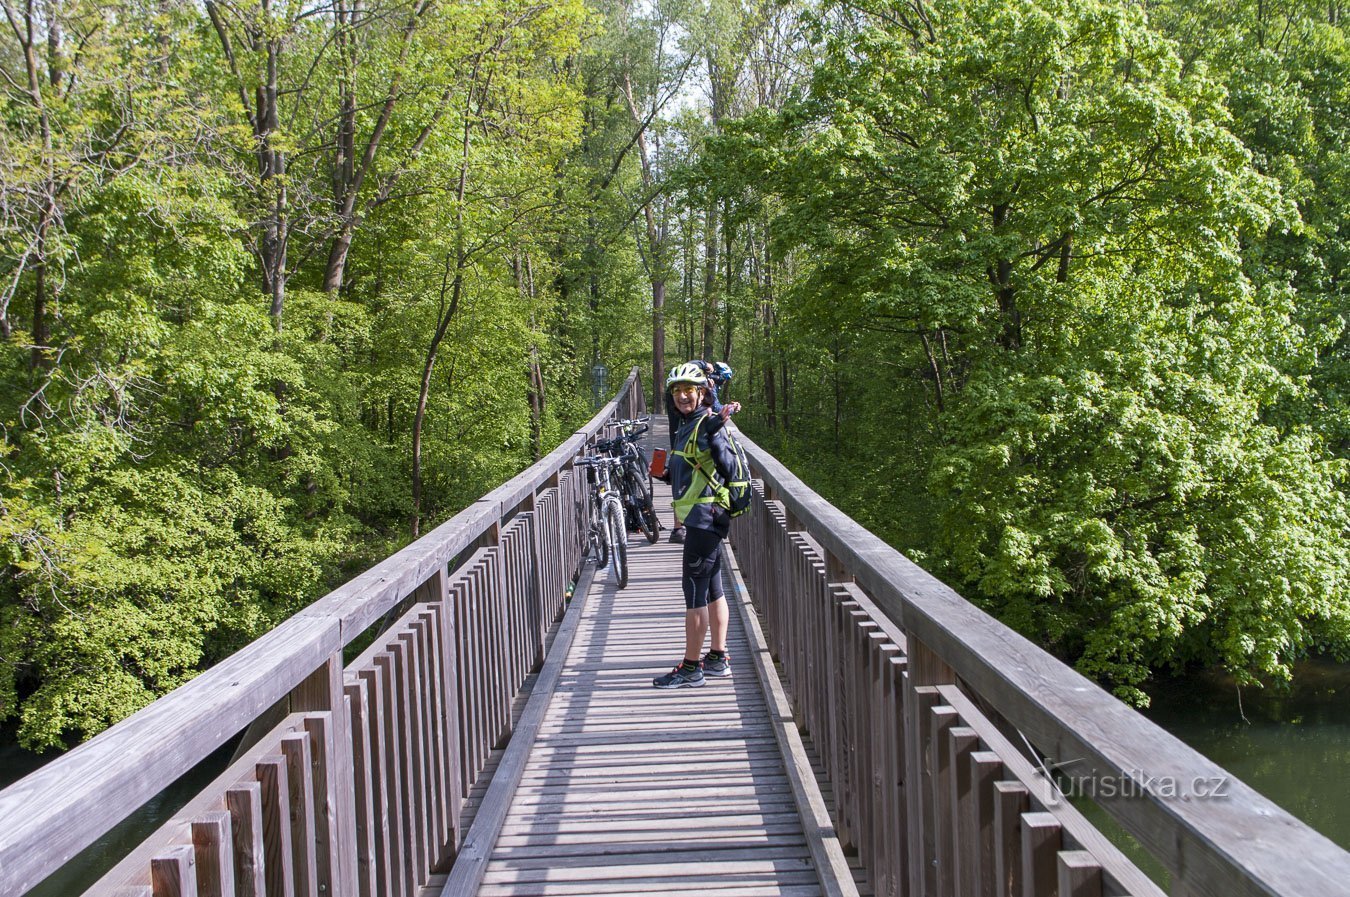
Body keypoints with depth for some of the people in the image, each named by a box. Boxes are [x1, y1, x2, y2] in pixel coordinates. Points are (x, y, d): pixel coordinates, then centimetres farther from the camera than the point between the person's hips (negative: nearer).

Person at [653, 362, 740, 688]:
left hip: (704, 519, -11)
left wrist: (715, 435, -29)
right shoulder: (688, 426, 16)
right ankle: (717, 658, 22)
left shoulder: (706, 425, -15)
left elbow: (729, 467, -23)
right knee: (712, 589, 14)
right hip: (701, 518, 11)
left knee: (694, 592, -7)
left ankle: (691, 668, -3)